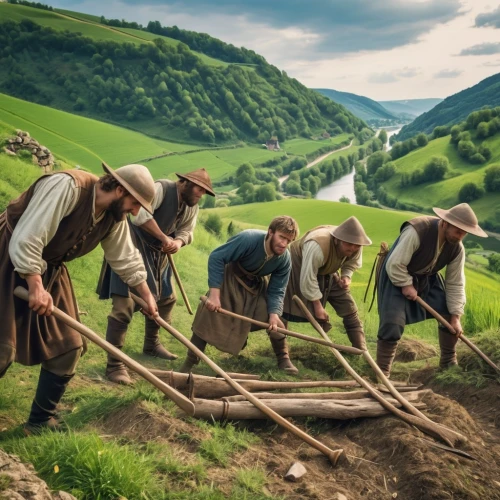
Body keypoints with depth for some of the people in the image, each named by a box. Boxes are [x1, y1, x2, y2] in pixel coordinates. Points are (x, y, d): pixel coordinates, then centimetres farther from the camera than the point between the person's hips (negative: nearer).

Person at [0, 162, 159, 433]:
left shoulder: (114, 217, -1)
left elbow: (126, 258, 15)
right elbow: (26, 239, -31)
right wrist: (35, 287, -31)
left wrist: (146, 295, 23)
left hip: (49, 270, 8)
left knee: (67, 347, 5)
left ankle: (40, 421, 19)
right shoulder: (67, 187, -27)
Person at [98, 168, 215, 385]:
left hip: (157, 253, 10)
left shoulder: (192, 208, 6)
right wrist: (165, 238, -28)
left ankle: (152, 344, 40)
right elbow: (140, 215, -34)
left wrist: (178, 242, -20)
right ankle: (114, 364, -11)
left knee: (166, 298, 20)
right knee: (125, 305, -15)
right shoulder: (161, 188, -21)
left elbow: (186, 231, 4)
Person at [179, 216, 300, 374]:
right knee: (209, 315, -9)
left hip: (258, 285, 4)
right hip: (231, 278, -4)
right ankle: (189, 363, 1)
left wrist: (274, 313, -33)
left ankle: (283, 359, 17)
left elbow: (276, 291, -15)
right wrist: (214, 294, -36)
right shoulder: (248, 239, -37)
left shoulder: (285, 260, -23)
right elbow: (216, 257, -34)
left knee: (274, 320, -4)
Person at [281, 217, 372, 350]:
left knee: (349, 308, -1)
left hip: (327, 272, 6)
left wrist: (346, 276, -19)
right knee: (287, 308, -10)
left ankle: (360, 349, 6)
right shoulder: (318, 246, -44)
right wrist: (317, 306, -27)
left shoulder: (355, 248, -22)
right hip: (299, 268, -6)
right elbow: (308, 279, -36)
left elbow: (352, 263, 3)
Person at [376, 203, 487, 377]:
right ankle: (381, 373, -5)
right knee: (392, 323, -18)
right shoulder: (416, 231, -34)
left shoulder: (457, 248, -13)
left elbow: (455, 284, -5)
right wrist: (406, 285, -23)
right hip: (397, 277, -6)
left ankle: (448, 363, 24)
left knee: (449, 315, 4)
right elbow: (394, 264, -31)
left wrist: (455, 317, -6)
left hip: (428, 279, 7)